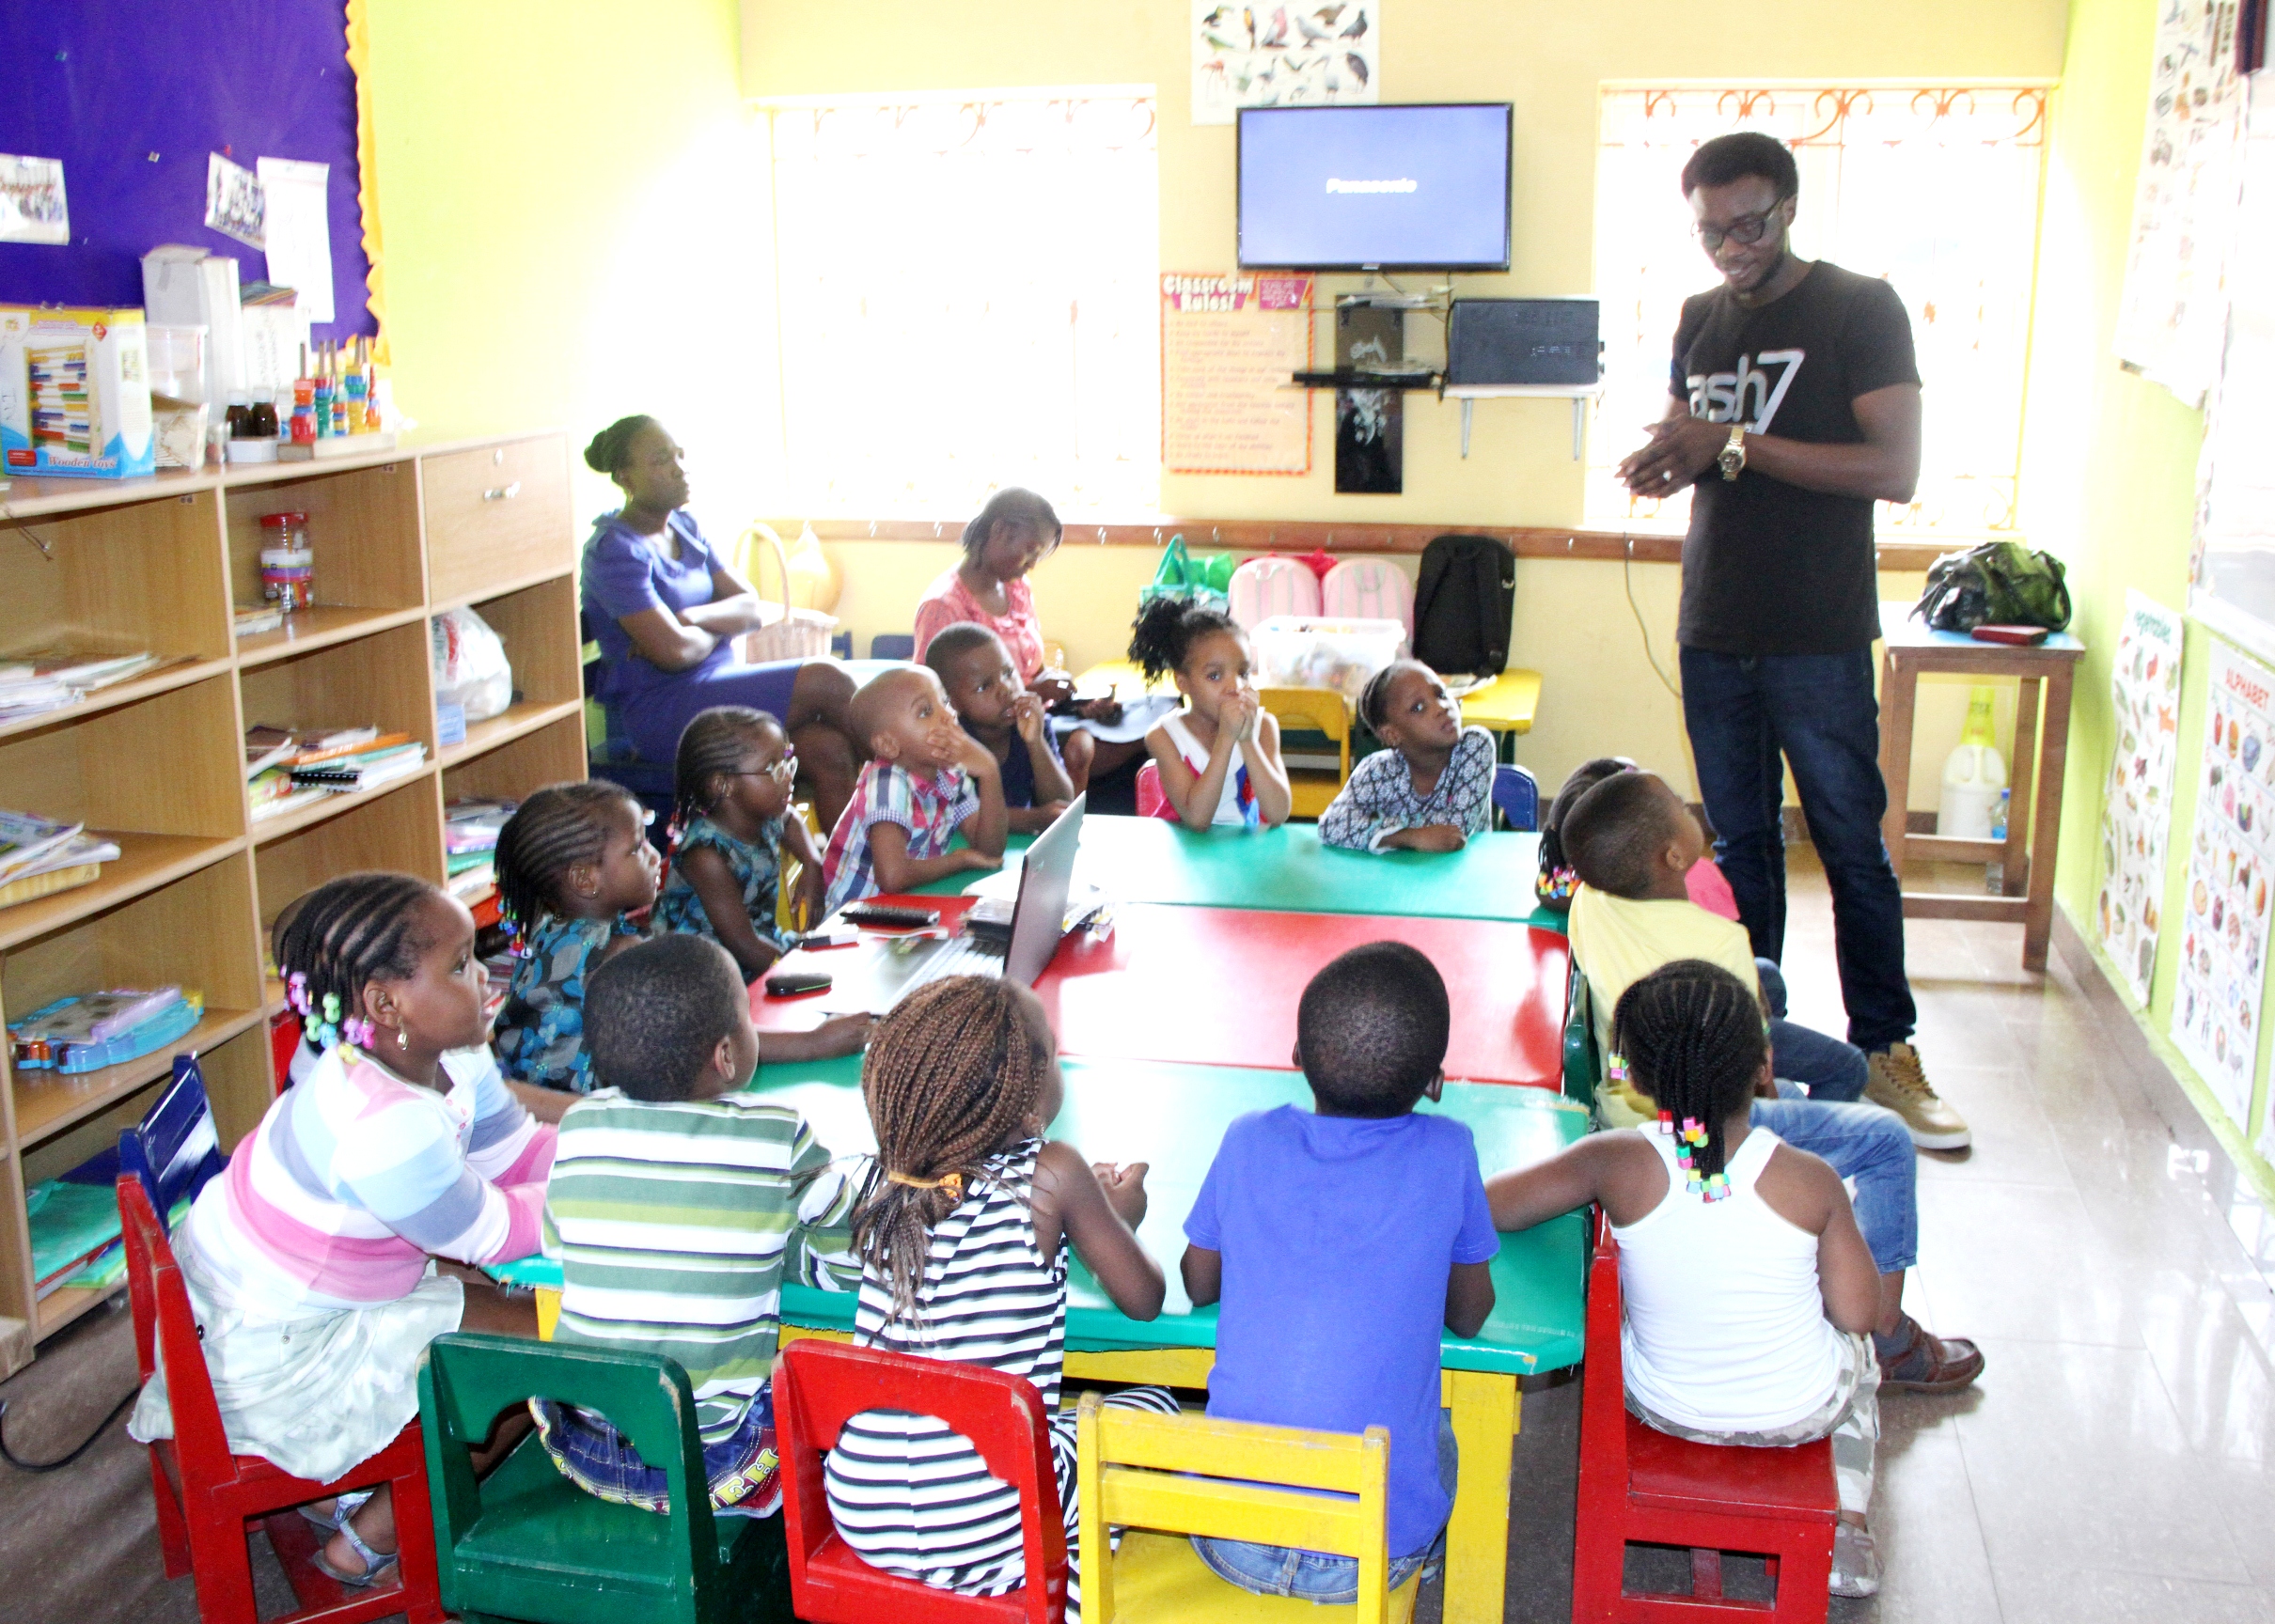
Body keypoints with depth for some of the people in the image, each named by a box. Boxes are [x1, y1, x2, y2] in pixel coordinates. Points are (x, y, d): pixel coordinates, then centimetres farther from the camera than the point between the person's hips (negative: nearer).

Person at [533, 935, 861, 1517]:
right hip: (710, 1467, -4)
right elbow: (850, 1262, -4)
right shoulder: (780, 1135, -12)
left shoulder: (580, 1126, -4)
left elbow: (559, 1249, 10)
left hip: (575, 1448, 4)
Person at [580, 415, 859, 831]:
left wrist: (692, 618, -14)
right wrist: (718, 629, -1)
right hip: (659, 712, -7)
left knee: (828, 749, -18)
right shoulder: (615, 550, -12)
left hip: (719, 685, 7)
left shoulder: (685, 527, 13)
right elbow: (673, 650, -22)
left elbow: (752, 609, 6)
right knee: (826, 680, -19)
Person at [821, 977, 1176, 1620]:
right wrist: (1121, 1215, 20)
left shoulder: (880, 1179, 0)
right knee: (1154, 1405, 21)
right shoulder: (1052, 1175, -13)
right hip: (989, 1530, -5)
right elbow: (1143, 1299, 0)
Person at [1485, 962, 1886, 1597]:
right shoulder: (1810, 1181, -24)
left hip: (1662, 1408, 0)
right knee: (1856, 1353, 35)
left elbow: (1490, 1205, -14)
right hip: (1800, 1414, 0)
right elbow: (1856, 1313, -13)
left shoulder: (1617, 1163, -24)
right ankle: (1848, 1519, 23)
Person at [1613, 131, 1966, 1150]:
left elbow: (1895, 470, -14)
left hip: (1818, 641, -5)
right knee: (1738, 845, 11)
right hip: (1713, 633, 5)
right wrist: (1669, 464, -2)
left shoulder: (1860, 309, -5)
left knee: (1852, 845, 1)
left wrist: (1732, 446, -17)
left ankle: (1885, 1050, 12)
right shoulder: (1701, 320, 12)